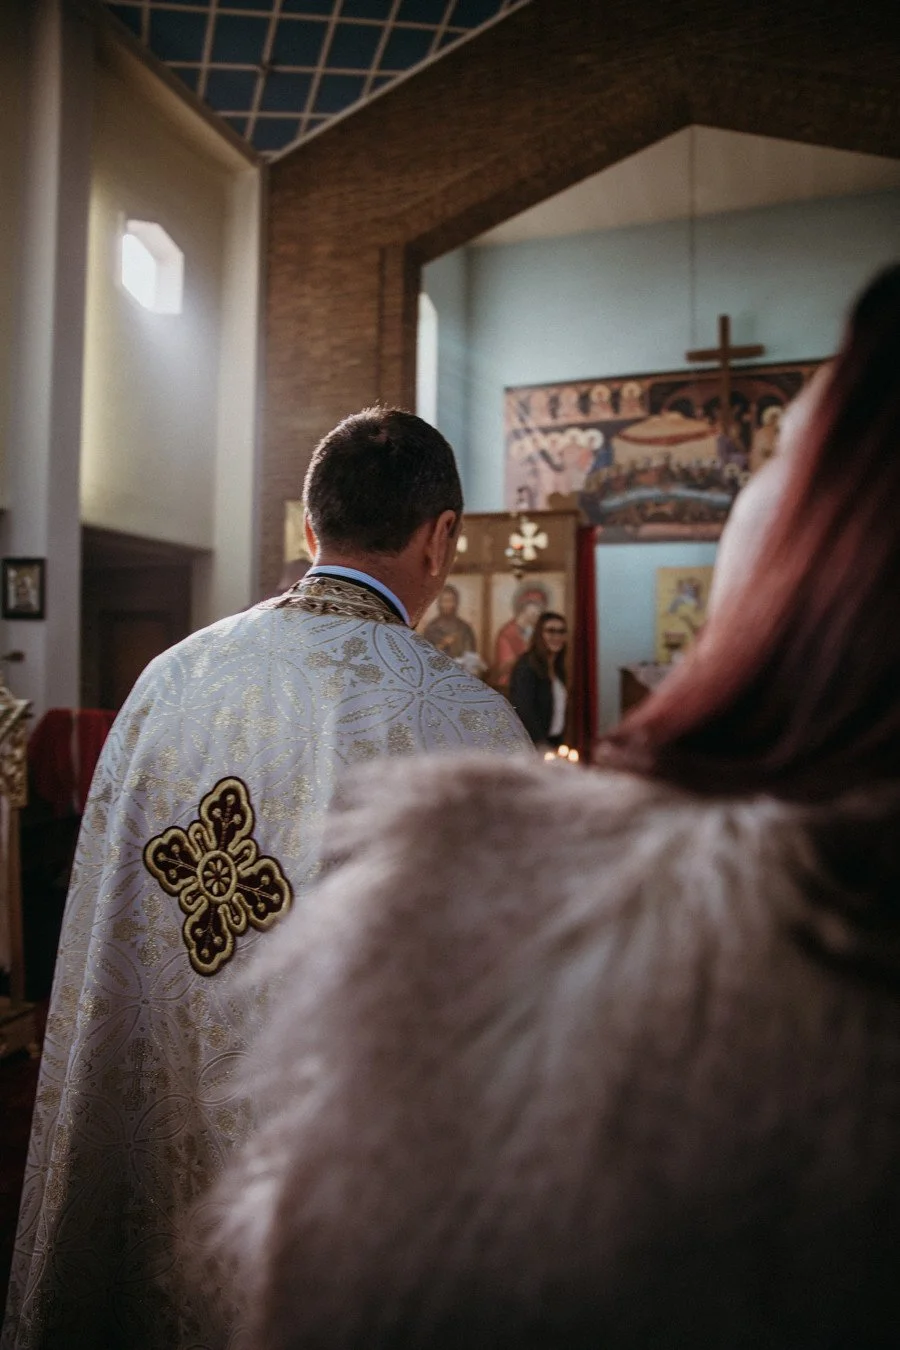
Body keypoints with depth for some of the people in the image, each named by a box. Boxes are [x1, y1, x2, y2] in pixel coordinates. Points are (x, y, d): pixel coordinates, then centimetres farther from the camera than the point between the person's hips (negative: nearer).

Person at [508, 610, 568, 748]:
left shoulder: (558, 669, 13)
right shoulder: (526, 667, -10)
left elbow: (559, 708, 15)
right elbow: (524, 711, -17)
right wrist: (542, 745, -20)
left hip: (554, 741, 7)